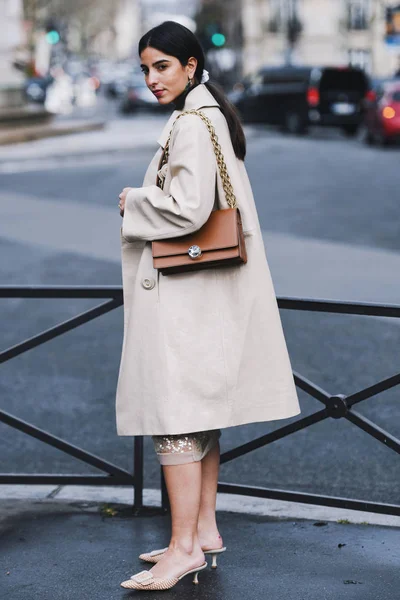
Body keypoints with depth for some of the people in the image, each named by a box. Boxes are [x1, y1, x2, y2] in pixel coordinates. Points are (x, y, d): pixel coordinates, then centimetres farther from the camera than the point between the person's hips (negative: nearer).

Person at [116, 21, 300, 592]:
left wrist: (134, 200, -10)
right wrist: (145, 201, 13)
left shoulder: (192, 125, -16)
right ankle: (205, 531, 22)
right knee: (200, 414, 14)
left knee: (174, 415, -9)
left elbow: (189, 207, -25)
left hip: (182, 291, -11)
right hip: (198, 288, 11)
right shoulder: (209, 116, 16)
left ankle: (184, 548, -8)